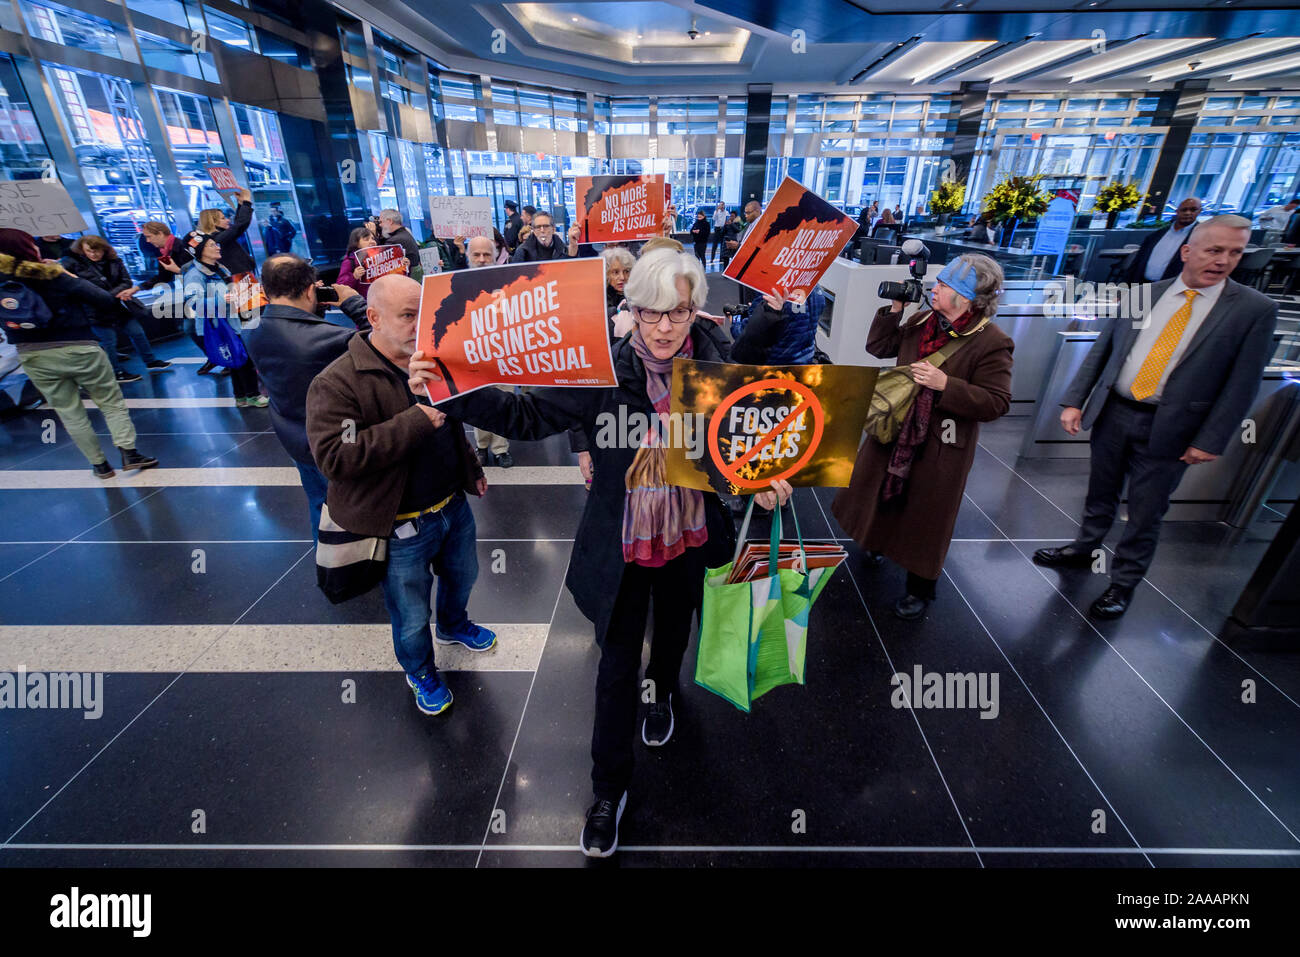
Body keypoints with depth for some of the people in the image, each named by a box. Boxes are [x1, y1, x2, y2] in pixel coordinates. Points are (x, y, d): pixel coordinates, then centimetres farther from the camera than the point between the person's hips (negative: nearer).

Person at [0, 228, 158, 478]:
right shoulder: (54, 277, -9)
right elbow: (107, 301, -11)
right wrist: (75, 281, 7)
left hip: (32, 357, 3)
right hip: (79, 350, -3)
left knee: (70, 414, 11)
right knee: (112, 403, 7)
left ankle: (99, 465, 16)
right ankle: (129, 454, -4)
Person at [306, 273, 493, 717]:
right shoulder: (338, 382, -19)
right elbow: (333, 456, -30)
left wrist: (472, 470, 23)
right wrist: (416, 422, -32)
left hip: (454, 505, 7)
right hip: (403, 528, -6)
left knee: (462, 576, 29)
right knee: (412, 617, 12)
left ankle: (453, 625, 60)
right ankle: (420, 672, 43)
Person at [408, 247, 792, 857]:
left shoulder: (716, 365, -9)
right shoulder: (605, 368, -18)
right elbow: (530, 416, -17)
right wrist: (454, 392, -30)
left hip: (688, 537, 3)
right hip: (623, 544, -2)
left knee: (674, 629, 28)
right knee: (618, 664, 11)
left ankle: (663, 691, 64)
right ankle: (609, 788, 35)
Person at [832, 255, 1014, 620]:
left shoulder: (992, 343, -17)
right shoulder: (920, 322, 1)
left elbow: (997, 403, -18)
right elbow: (878, 347, 9)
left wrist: (945, 384, -27)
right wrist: (893, 309, -3)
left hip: (941, 446, -5)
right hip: (894, 430, 6)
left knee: (926, 516, 8)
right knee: (884, 493, 23)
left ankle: (920, 589, 28)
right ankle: (878, 541, 53)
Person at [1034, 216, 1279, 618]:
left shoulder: (1255, 309, -4)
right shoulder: (1142, 294, 2)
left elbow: (1242, 384, -6)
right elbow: (1101, 350, 5)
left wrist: (1210, 442, -11)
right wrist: (1074, 402, -3)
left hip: (1168, 429, -2)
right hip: (1112, 413, 2)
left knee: (1145, 514, 7)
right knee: (1100, 494, 18)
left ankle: (1124, 582, 24)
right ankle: (1083, 549, 39)